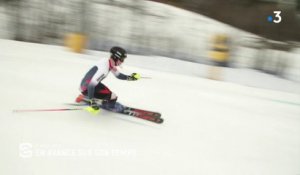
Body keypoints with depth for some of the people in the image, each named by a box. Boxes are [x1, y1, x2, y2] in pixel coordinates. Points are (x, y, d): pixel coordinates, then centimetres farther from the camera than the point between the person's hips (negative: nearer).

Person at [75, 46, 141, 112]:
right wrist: (92, 101, -29)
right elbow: (91, 85, -32)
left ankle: (84, 97, 28)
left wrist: (130, 77, -3)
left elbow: (118, 75, 11)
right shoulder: (104, 69, -30)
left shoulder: (110, 63, -3)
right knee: (113, 97, -12)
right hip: (87, 88, -9)